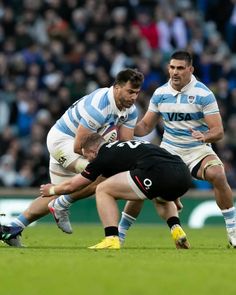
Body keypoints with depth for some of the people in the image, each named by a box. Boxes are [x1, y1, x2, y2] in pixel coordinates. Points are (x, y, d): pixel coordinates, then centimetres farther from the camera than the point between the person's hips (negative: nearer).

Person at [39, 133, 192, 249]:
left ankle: (112, 239, -3)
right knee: (161, 197, 43)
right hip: (185, 174, 8)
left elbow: (71, 185, 26)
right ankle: (177, 231, 20)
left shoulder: (102, 156, 14)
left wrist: (51, 190, 45)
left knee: (103, 190, 7)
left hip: (159, 173, -8)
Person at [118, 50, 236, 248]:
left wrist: (205, 137, -37)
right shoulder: (160, 93, 0)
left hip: (198, 150, -3)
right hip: (169, 150, 3)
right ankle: (120, 232, 7)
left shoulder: (203, 94, -12)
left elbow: (218, 131, -15)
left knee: (217, 175, -32)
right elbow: (146, 125, 10)